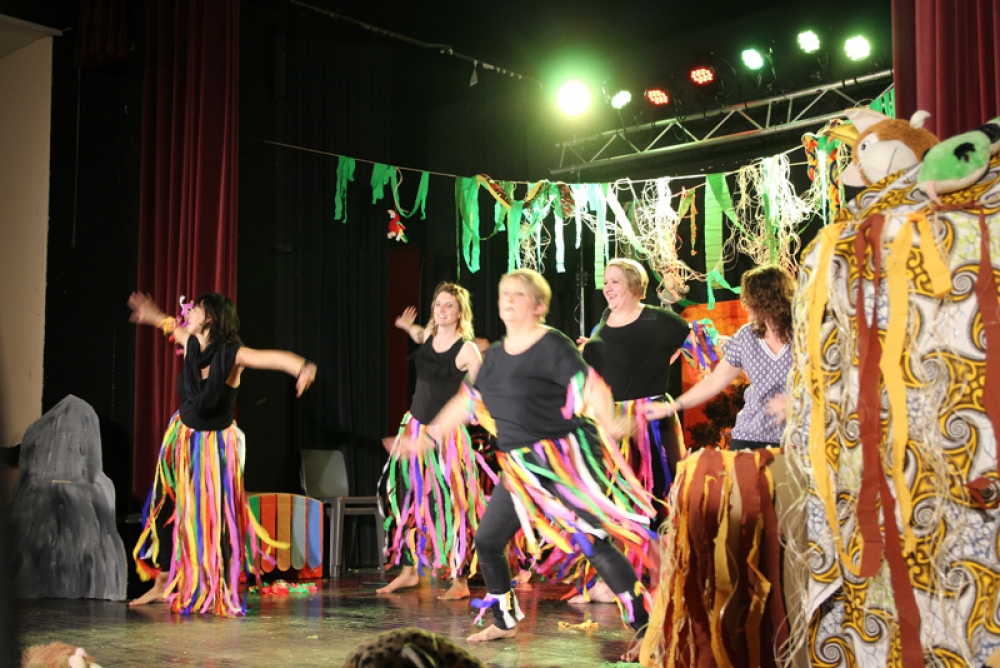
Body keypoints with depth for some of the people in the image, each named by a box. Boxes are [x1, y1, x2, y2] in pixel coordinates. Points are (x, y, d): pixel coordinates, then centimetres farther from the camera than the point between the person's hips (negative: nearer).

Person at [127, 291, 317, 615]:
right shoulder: (192, 344, -5)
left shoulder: (232, 354, -22)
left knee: (214, 516, -6)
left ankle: (221, 592, 5)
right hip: (182, 439, 6)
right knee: (164, 509, 9)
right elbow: (175, 327, 20)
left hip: (214, 444, -6)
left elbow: (273, 357, -38)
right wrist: (156, 316, 38)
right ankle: (162, 584, 22)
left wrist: (302, 367, -58)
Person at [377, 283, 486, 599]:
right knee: (406, 498, 10)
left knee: (450, 505, -5)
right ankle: (409, 569, 23)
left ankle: (460, 580, 5)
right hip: (415, 426, 7)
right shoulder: (428, 336, 6)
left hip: (445, 434, -7)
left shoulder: (467, 350, -12)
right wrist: (408, 326, 24)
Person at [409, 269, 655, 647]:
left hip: (563, 460, -8)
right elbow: (468, 401, 21)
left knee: (594, 545, -12)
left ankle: (644, 626, -3)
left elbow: (590, 386, -24)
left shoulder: (553, 346, -11)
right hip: (520, 467, 8)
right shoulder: (496, 354, 11)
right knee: (486, 541, 10)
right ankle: (505, 623, 29)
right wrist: (427, 437, 23)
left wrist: (608, 423, -43)